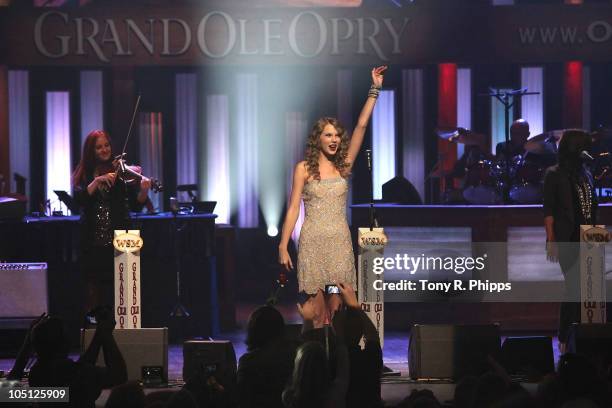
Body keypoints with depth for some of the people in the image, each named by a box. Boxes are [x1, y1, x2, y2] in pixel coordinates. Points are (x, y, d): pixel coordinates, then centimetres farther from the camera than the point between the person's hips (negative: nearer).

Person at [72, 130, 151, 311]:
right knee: (95, 292, 4)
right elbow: (79, 198, -12)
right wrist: (98, 180, -22)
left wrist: (143, 191, -24)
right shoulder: (83, 174, 5)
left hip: (118, 240, -1)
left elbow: (135, 206, -5)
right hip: (92, 242, 1)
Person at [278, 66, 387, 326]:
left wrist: (374, 90, -2)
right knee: (317, 308, -2)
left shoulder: (343, 166, 9)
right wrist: (283, 246, -6)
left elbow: (361, 126, 4)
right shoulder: (304, 169, 2)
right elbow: (293, 209, 0)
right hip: (313, 241, -3)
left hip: (340, 242, 3)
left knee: (337, 308, 2)